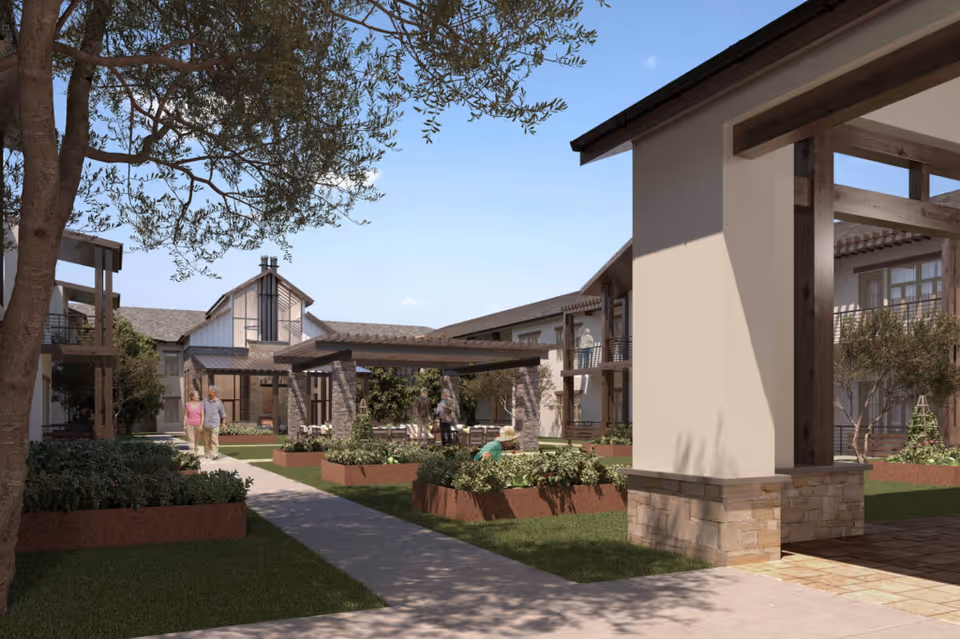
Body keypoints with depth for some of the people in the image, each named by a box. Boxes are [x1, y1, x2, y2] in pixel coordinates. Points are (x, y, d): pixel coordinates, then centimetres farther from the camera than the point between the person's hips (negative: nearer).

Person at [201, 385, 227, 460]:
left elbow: (222, 413, 9)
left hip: (215, 424, -2)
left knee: (214, 439, -11)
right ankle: (207, 453, 21)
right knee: (207, 440, 8)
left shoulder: (218, 402, 3)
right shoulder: (205, 401, 4)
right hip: (206, 424, 2)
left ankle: (215, 454, -15)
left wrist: (223, 423, 10)